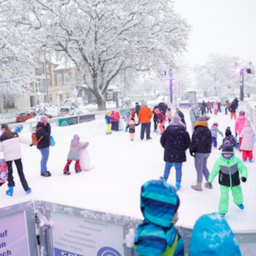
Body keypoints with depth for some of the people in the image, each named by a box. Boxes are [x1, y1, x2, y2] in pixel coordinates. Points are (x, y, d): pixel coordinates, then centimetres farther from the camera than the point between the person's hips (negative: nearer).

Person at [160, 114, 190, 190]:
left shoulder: (167, 130, -3)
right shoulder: (183, 131, -6)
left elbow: (162, 140, 3)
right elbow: (188, 142, -1)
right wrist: (183, 148, 14)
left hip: (169, 153, 2)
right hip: (179, 154, -1)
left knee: (167, 167, 17)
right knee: (178, 168, 6)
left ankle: (164, 180, 29)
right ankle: (178, 184, 9)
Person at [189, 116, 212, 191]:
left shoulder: (198, 130, -15)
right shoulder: (208, 130, 13)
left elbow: (195, 141, -17)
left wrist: (191, 149, -7)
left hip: (199, 152, -8)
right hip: (207, 151, 9)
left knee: (199, 168, -1)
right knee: (204, 167, 20)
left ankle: (199, 185, 5)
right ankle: (209, 183, 26)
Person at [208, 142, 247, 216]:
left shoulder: (236, 160, -17)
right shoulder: (219, 161, -18)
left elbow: (243, 168, -9)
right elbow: (214, 171, -8)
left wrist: (244, 176, -28)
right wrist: (210, 180, -4)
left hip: (235, 181, 2)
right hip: (224, 182, -2)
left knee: (237, 193, 23)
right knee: (224, 196, -8)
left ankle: (239, 203, 58)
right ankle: (222, 212, 7)